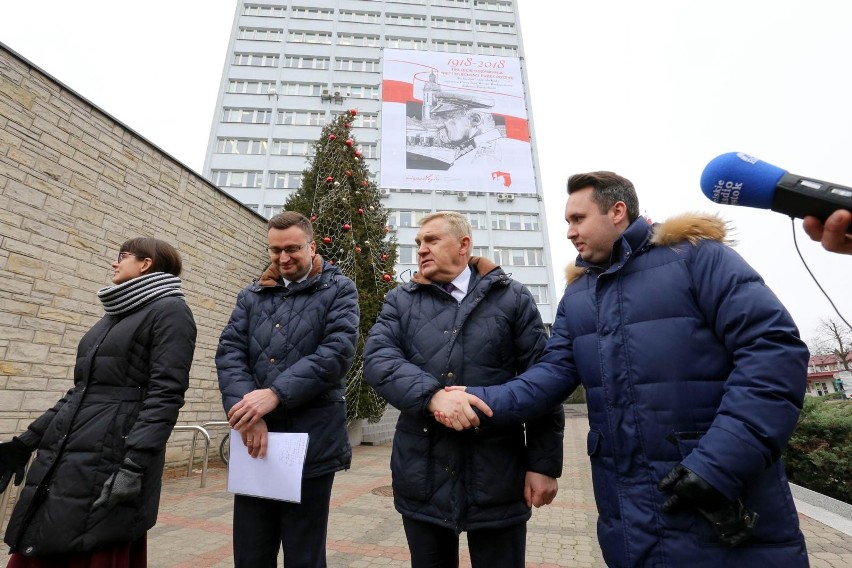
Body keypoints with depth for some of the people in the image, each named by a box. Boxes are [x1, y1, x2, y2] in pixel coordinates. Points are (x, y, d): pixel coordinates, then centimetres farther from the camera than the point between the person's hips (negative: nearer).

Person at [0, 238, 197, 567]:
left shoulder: (169, 311, -9)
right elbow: (81, 390, 21)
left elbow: (165, 396, -17)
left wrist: (134, 466, -23)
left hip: (111, 459, -8)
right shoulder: (114, 315, 17)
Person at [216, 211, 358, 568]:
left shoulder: (338, 290, 0)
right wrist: (247, 408, -16)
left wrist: (275, 394, -21)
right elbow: (229, 352, 0)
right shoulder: (252, 295, 12)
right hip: (254, 441, 4)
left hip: (311, 442, -4)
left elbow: (338, 352, -13)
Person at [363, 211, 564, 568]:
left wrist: (543, 463, -4)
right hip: (422, 473, 2)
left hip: (495, 472, -1)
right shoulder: (399, 302, 6)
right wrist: (432, 395, -27)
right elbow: (377, 359, -10)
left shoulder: (513, 298, 2)